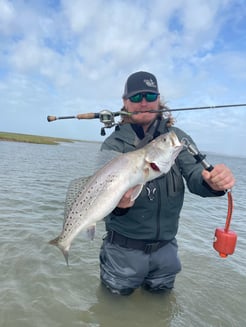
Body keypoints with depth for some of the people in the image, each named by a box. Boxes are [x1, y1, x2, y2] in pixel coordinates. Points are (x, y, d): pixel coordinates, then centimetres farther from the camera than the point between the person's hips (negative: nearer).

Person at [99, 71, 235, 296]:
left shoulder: (177, 138, -5)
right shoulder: (113, 144, -10)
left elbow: (195, 174, -16)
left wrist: (213, 181, -38)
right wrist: (117, 204, -41)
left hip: (165, 247, 3)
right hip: (124, 248, -2)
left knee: (160, 293, 25)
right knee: (118, 293, 19)